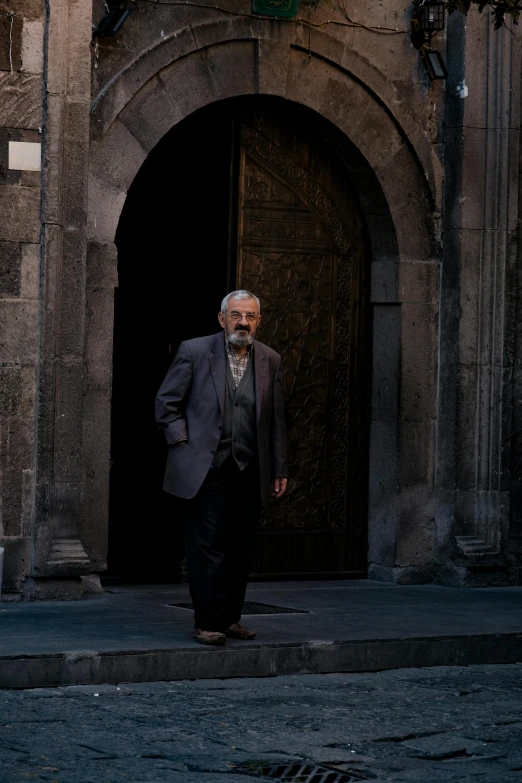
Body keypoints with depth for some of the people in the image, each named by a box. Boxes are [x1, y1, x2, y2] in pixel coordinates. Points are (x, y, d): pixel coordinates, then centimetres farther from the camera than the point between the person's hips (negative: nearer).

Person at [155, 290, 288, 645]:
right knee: (207, 546, -5)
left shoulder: (270, 360, 9)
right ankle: (207, 623, 0)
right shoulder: (194, 351, -2)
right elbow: (166, 402, 3)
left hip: (250, 472, 4)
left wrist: (280, 470, 11)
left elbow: (277, 420, 12)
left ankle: (230, 618, 19)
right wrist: (182, 444, -6)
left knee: (241, 550, 8)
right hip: (206, 469, -4)